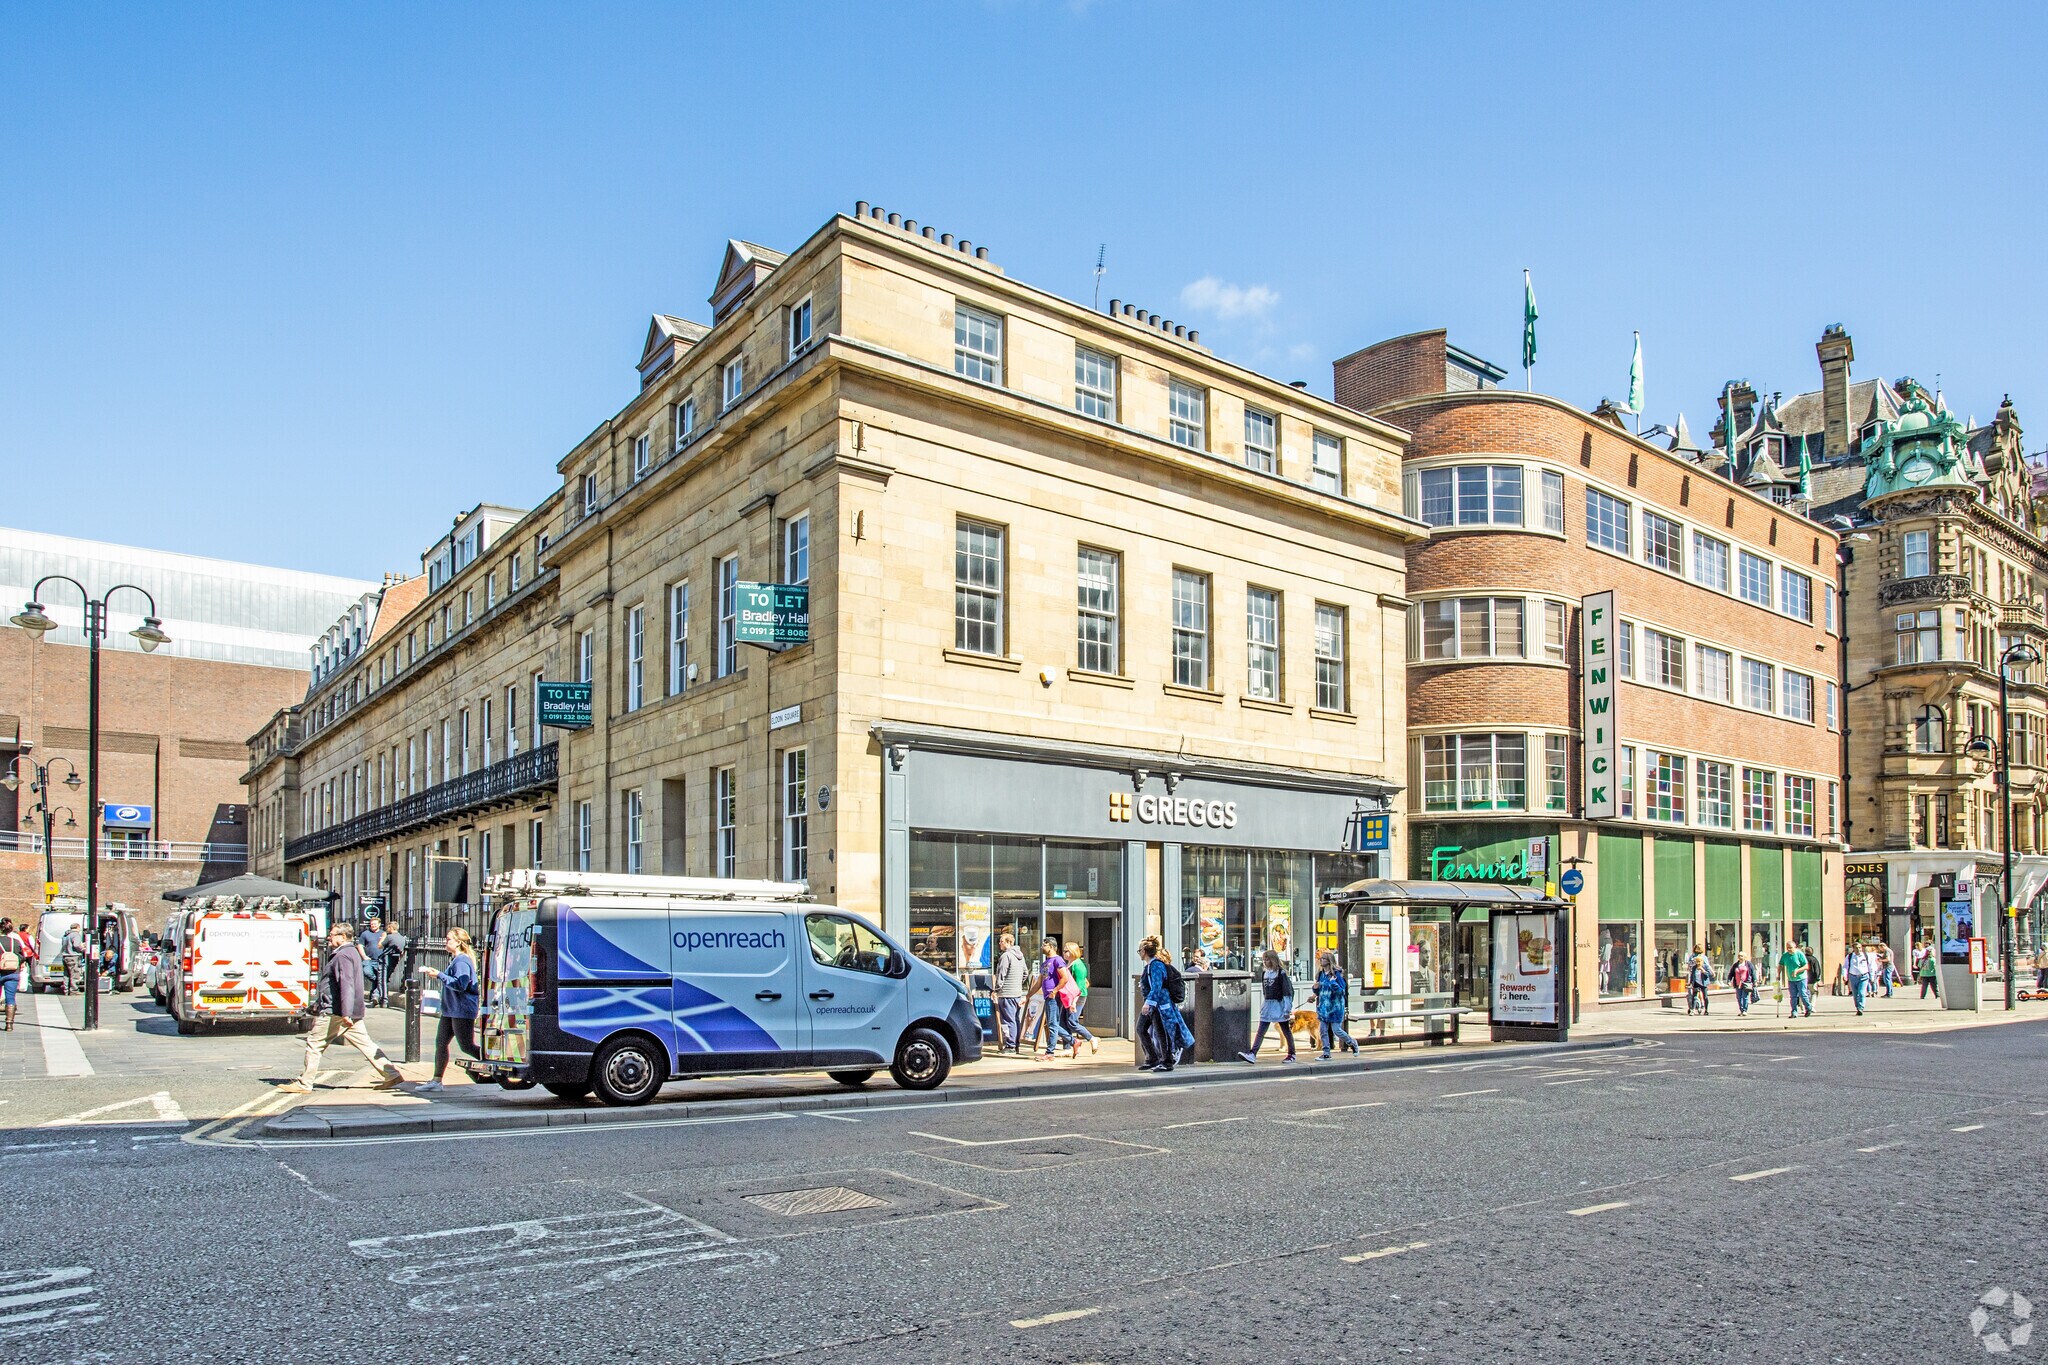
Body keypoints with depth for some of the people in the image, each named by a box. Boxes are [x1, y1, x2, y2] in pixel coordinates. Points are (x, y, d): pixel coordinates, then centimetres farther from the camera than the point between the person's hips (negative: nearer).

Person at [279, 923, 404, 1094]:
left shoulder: (343, 955, -14)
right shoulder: (352, 952, 18)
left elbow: (346, 985, -24)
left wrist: (345, 1013, -29)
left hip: (336, 1013, -10)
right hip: (351, 1013, 10)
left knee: (314, 1044, 3)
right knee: (365, 1044, 7)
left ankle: (304, 1084, 11)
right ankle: (392, 1075, 2)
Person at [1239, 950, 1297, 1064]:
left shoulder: (1281, 973, -10)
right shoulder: (1266, 973, 11)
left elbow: (1287, 991, -13)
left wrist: (1287, 1009, -16)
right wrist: (1262, 1006, 20)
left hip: (1279, 1005, -6)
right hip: (1268, 1004, 6)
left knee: (1286, 1031, 8)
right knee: (1260, 1032, -3)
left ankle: (1292, 1055, 21)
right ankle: (1252, 1054, -10)